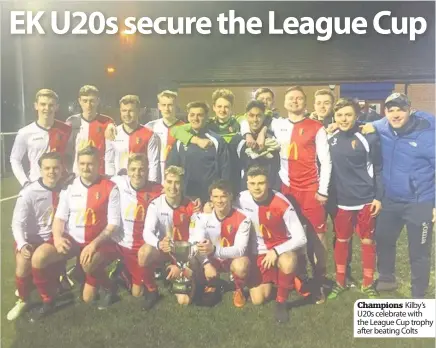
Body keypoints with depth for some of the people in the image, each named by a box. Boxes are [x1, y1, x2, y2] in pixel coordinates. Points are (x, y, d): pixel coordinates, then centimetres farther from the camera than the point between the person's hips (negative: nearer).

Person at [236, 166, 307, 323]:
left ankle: (281, 302, -11)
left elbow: (301, 238, -24)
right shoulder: (242, 199, -16)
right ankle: (271, 277, 31)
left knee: (287, 264, -39)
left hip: (282, 246, -3)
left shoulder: (281, 204, -26)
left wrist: (276, 251, -29)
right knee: (258, 299, -3)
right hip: (259, 251, 3)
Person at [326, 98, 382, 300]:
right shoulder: (329, 139, 0)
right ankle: (340, 282, 28)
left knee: (367, 241, 10)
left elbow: (378, 169, -4)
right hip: (341, 201, 2)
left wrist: (378, 197, -8)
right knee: (341, 240, 13)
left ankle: (368, 285, 25)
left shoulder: (368, 139, -8)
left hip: (365, 200, -2)